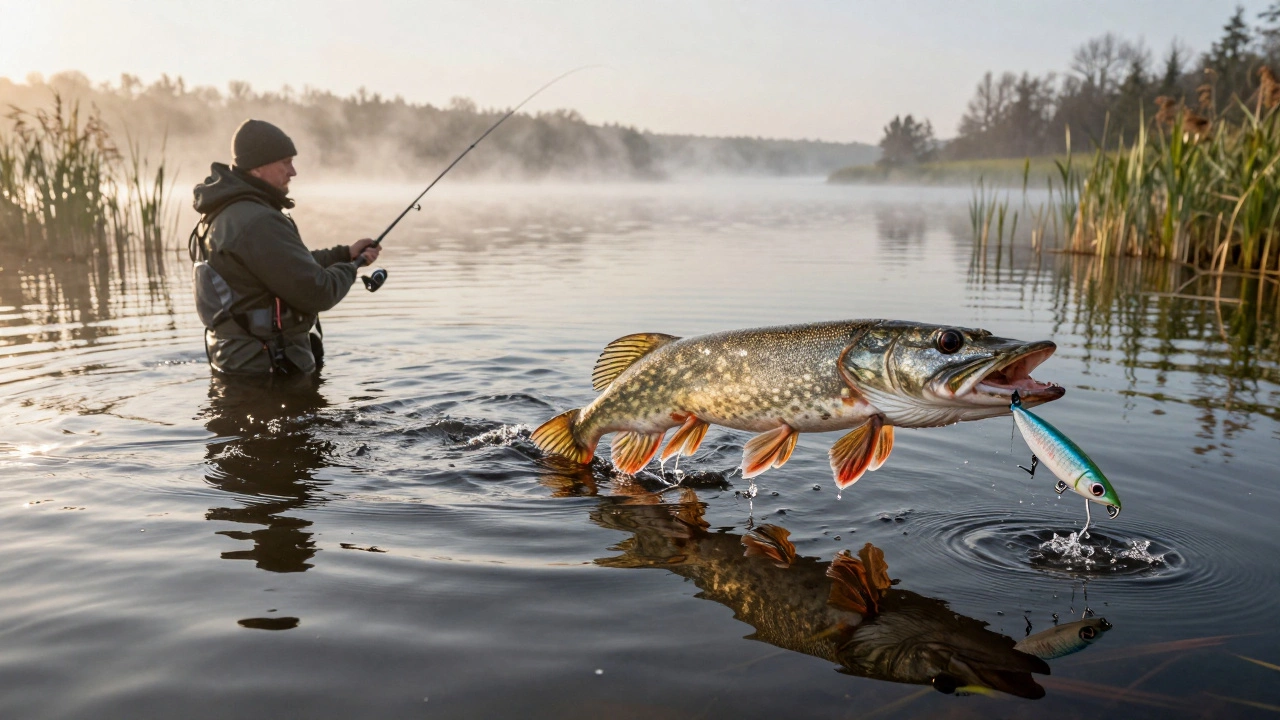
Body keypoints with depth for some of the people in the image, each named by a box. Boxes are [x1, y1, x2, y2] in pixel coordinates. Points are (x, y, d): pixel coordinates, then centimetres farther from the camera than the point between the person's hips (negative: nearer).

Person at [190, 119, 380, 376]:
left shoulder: (220, 214, 11)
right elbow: (316, 293, -23)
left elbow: (290, 266, 20)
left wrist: (345, 253, 18)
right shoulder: (259, 223, -23)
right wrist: (349, 269, -3)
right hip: (267, 369, -11)